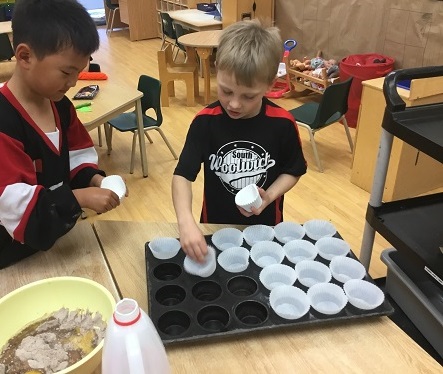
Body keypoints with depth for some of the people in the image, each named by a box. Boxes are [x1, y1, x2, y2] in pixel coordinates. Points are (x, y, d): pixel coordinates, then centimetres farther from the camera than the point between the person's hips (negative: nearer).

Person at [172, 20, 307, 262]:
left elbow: (293, 171, -2)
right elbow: (183, 175, -20)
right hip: (216, 227, 0)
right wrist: (185, 222, -37)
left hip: (265, 227, 0)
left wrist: (270, 196, -21)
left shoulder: (282, 123, -17)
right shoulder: (205, 121, -18)